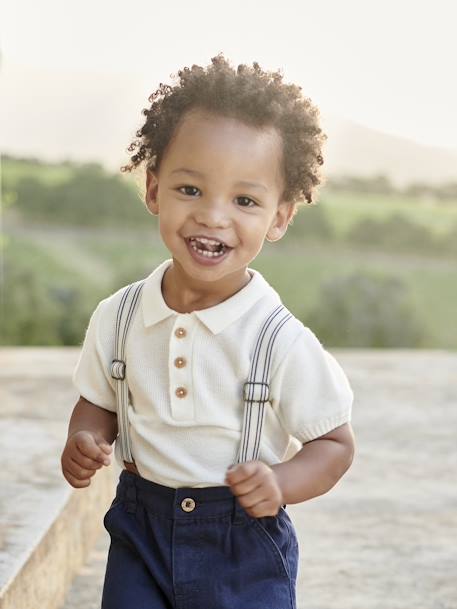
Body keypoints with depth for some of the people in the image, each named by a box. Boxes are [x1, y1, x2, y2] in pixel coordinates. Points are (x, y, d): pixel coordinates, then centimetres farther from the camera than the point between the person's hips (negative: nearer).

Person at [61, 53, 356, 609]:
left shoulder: (284, 344, -16)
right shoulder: (117, 318, -6)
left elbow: (335, 443, -6)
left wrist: (280, 482, -24)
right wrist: (84, 439, -10)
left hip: (246, 548, -2)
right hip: (140, 537, 3)